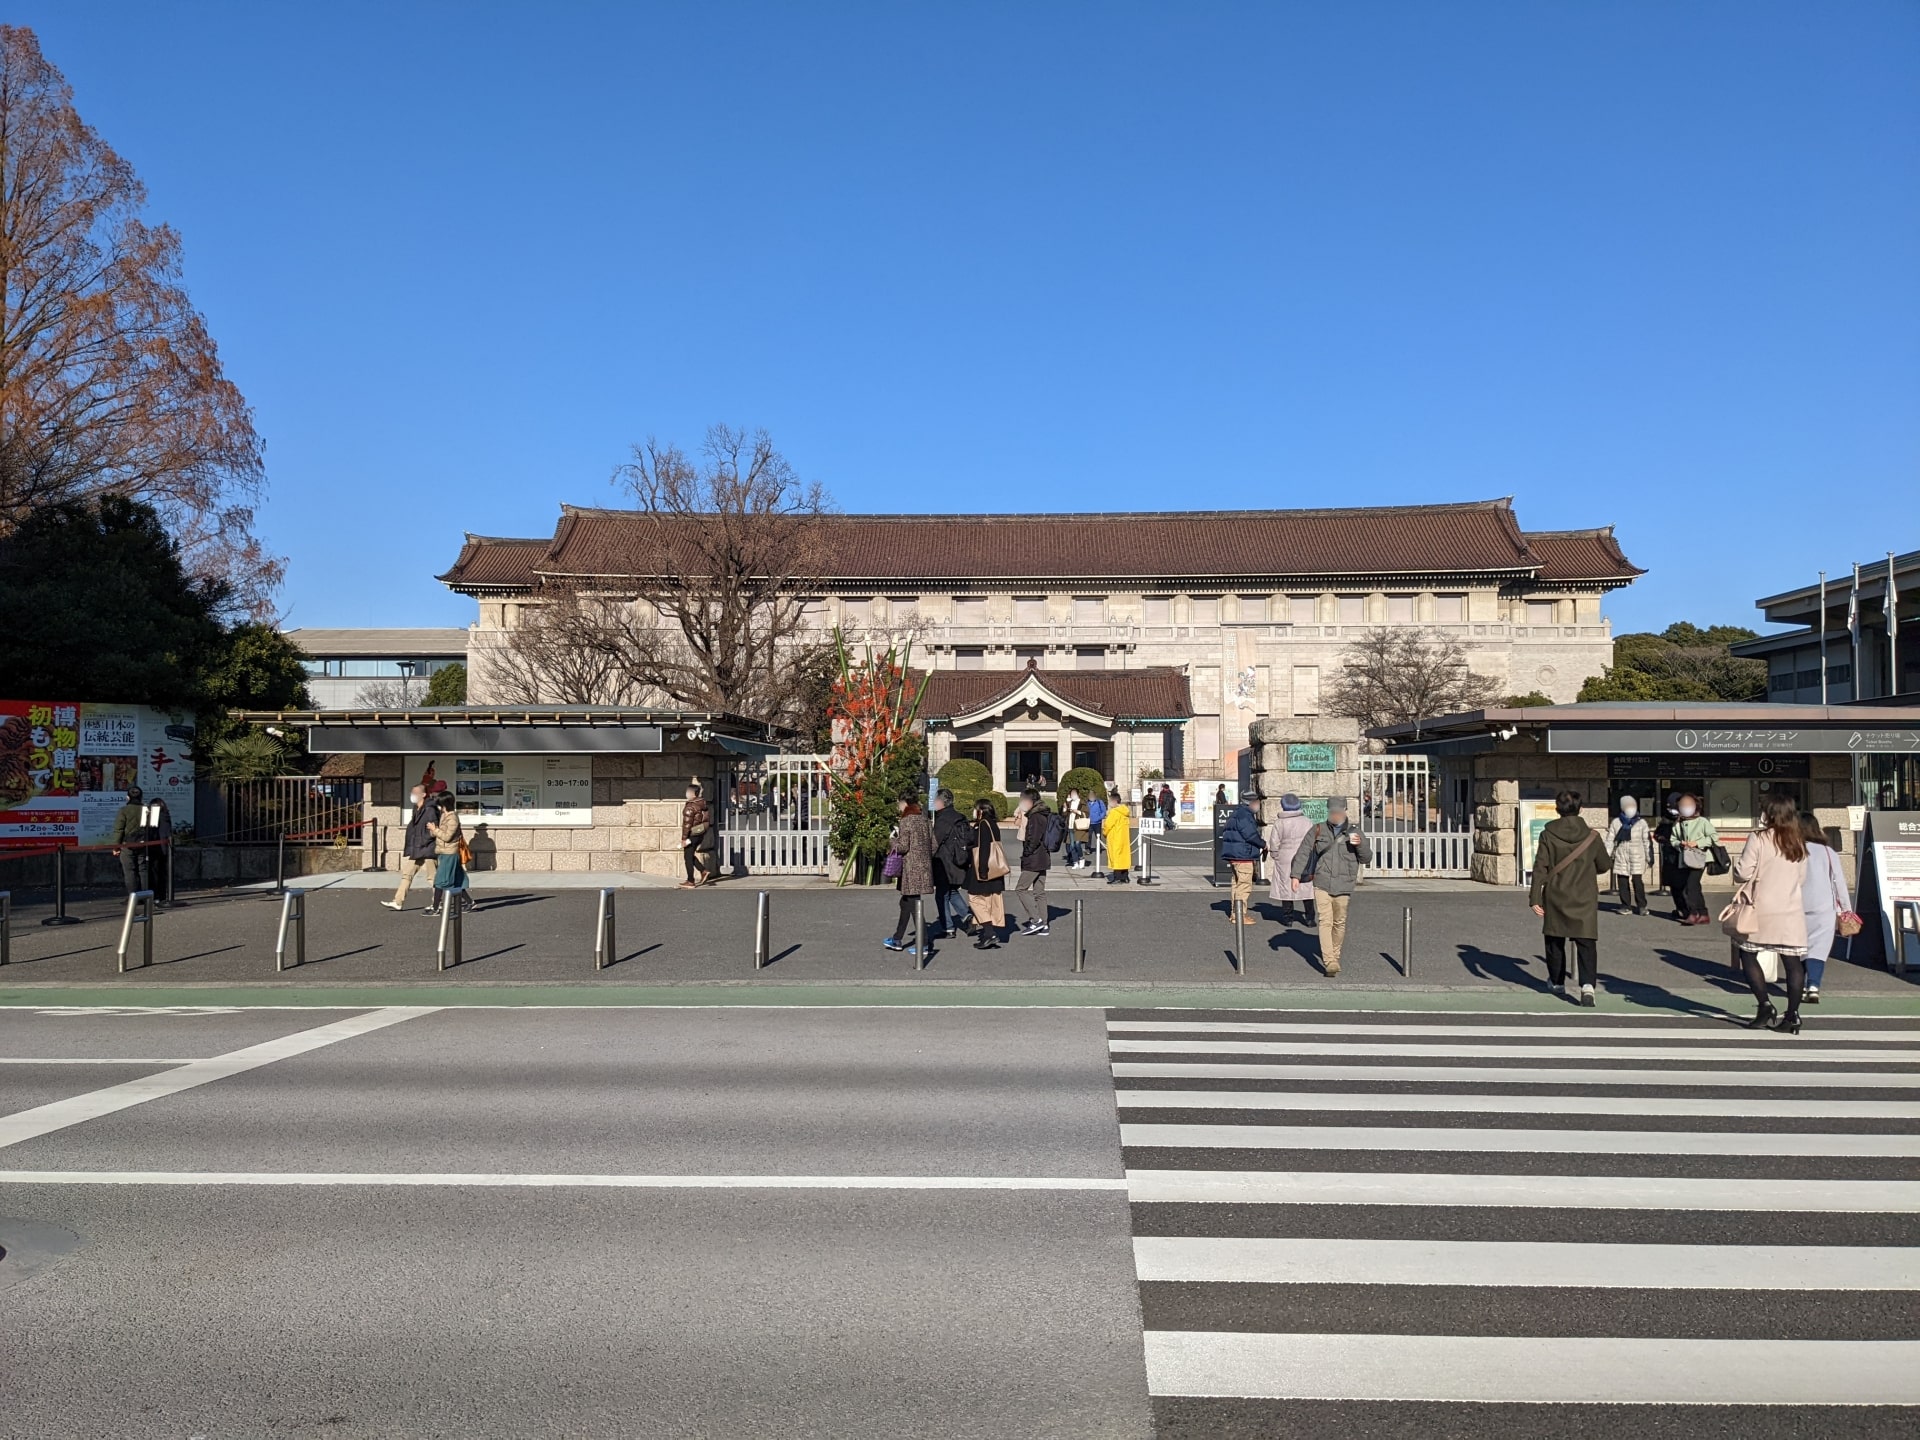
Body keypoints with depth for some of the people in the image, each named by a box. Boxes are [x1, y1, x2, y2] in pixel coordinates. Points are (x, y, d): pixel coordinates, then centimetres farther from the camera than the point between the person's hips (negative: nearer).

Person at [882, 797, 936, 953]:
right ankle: (897, 939, 25)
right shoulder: (925, 821, 11)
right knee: (905, 902, 17)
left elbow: (903, 846, -14)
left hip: (911, 868, -8)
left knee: (913, 905, -4)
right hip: (924, 866, 8)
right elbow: (934, 845, 12)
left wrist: (894, 839, 4)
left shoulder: (906, 821, -10)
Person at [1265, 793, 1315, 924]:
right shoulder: (1308, 822, 2)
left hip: (1285, 860, -2)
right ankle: (1310, 917, 10)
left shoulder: (1279, 823, -7)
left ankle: (1287, 917, 9)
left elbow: (1274, 844, -7)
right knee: (1307, 887, 8)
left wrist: (1276, 857, 10)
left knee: (1286, 888, 6)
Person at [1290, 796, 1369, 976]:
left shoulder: (1354, 833, 8)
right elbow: (1303, 853, 5)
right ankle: (1329, 961, -17)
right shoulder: (1318, 830, 6)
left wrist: (1360, 844, -15)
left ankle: (1335, 955, 27)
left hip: (1343, 887, 1)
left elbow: (1366, 857, 6)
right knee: (1325, 921, -11)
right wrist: (1296, 874, -4)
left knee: (1339, 922, 9)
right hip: (1322, 885, -1)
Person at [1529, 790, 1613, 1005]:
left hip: (1555, 898, 0)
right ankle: (1587, 984, -20)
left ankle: (1557, 982, 31)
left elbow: (1540, 869, -7)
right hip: (1584, 899, 0)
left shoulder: (1548, 835, -5)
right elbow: (1604, 865, 10)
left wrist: (1535, 897, -5)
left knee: (1555, 941, 17)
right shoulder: (1592, 836, -2)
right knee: (1586, 943, -1)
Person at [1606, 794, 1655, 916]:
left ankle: (1641, 906, -2)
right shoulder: (1616, 822, 7)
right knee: (1622, 882, 2)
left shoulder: (1641, 822, 4)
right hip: (1621, 858, 2)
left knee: (1638, 881, -11)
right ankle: (1625, 905, 11)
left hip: (1637, 858, -2)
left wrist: (1649, 858, 3)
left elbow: (1647, 841, 5)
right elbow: (1610, 840, 9)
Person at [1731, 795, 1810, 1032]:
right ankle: (1792, 1015, 5)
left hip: (1761, 910, -4)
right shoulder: (1798, 844, 7)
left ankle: (1765, 1006, 2)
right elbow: (1801, 879, 13)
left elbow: (1743, 872, -11)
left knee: (1748, 955, 10)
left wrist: (1736, 867, 9)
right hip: (1792, 912, 4)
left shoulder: (1758, 838, -9)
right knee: (1793, 963, 5)